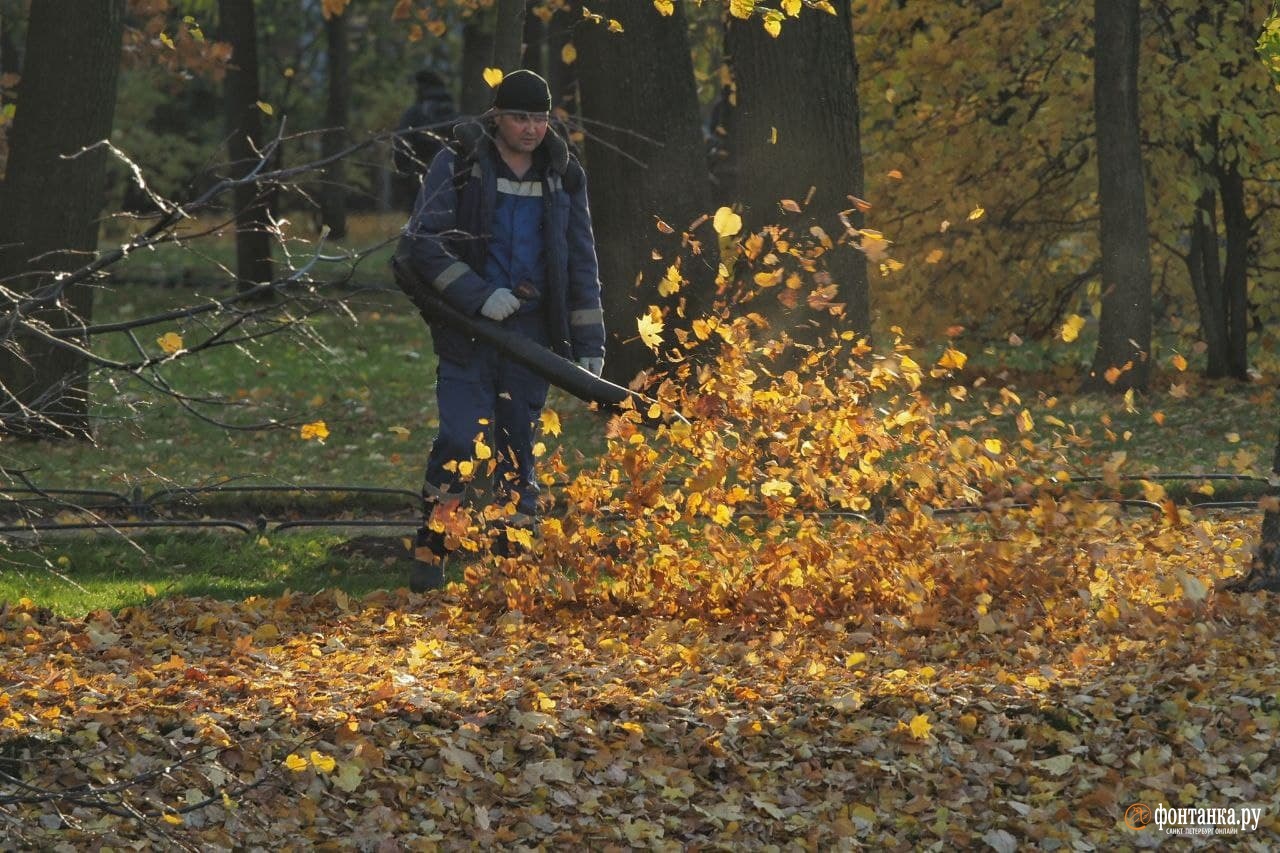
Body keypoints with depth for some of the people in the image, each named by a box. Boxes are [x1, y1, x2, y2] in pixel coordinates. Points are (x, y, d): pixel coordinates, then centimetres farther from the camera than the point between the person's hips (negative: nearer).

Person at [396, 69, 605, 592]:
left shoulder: (562, 177, 10)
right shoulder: (458, 165, -2)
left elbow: (582, 264, 15)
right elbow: (421, 241, -8)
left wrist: (590, 344, 9)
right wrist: (478, 294, -19)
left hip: (532, 332, 3)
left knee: (517, 451, 4)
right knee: (461, 442, -13)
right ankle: (429, 551, 1)